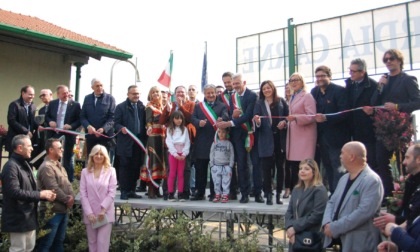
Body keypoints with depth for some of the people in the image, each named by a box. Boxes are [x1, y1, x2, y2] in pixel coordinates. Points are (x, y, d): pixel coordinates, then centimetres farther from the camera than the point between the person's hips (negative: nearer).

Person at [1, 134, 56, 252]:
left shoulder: (25, 164, 15)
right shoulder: (11, 166, -17)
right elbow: (14, 192, -27)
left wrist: (45, 195, 1)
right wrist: (40, 194, -20)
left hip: (29, 216, 10)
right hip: (18, 218, -10)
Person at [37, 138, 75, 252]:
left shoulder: (59, 166, 15)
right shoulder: (46, 167, -16)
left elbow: (68, 184, 15)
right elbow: (54, 189, -21)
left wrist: (72, 197, -3)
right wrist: (67, 200, -10)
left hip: (63, 209, 9)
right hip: (52, 211, -9)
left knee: (59, 241, 17)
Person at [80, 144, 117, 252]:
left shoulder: (111, 171, 0)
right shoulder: (85, 171, 5)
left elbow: (112, 193, -4)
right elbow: (83, 194, 0)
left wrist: (103, 209, -13)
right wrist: (89, 212, -9)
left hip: (105, 213, -2)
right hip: (90, 213, 2)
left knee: (102, 243, -4)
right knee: (92, 242, 11)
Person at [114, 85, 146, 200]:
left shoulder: (142, 107, 12)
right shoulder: (121, 107, 3)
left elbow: (144, 122, 10)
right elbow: (116, 123, -2)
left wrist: (144, 138, -4)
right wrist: (121, 128, -22)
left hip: (139, 142, 3)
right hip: (125, 142, -3)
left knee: (135, 167, 6)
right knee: (124, 167, 0)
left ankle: (131, 190, 14)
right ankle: (124, 191, 6)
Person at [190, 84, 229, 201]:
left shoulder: (222, 106, 6)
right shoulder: (198, 106, 14)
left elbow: (226, 116, -11)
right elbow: (193, 118, 3)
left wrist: (221, 119, -35)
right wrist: (199, 122, -20)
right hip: (201, 142, 2)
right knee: (200, 168, 5)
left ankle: (214, 193, 14)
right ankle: (199, 192, 14)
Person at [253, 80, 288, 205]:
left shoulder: (281, 101, 7)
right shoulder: (259, 103, 4)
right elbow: (257, 121, -3)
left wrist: (285, 122, -11)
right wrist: (257, 122, -25)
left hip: (280, 138, 1)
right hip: (266, 139, -1)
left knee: (280, 166, 7)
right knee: (267, 167, 0)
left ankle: (278, 194, 18)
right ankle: (268, 195, 7)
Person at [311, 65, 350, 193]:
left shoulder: (339, 90, -9)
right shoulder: (314, 91, 9)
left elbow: (344, 113, -17)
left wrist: (326, 118, -29)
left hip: (336, 138, -6)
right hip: (322, 137, 6)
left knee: (338, 170, -4)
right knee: (328, 168, 14)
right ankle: (332, 194, 24)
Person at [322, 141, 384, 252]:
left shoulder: (372, 181, -13)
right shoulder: (344, 178, 15)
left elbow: (364, 212, -23)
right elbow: (331, 202, 13)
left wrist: (335, 228, -21)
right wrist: (327, 223, -7)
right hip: (338, 240, 8)